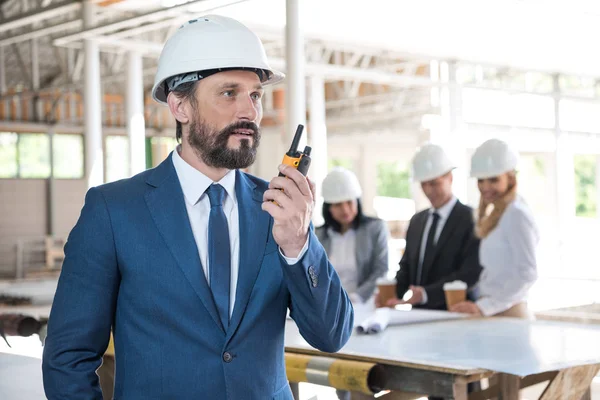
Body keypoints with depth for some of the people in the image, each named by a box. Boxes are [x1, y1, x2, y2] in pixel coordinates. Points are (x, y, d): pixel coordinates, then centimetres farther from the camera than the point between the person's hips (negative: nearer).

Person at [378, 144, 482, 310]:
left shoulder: (471, 220, -6)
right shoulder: (416, 221, 14)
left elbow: (470, 274, -14)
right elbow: (406, 268, 15)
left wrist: (425, 294, -23)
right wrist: (390, 293, -5)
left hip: (453, 313, -5)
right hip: (418, 313, 5)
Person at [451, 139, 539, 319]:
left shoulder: (516, 215, -10)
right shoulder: (495, 215, 15)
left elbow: (527, 274, -17)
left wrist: (483, 306, -21)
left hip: (508, 314, -8)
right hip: (491, 314, 8)